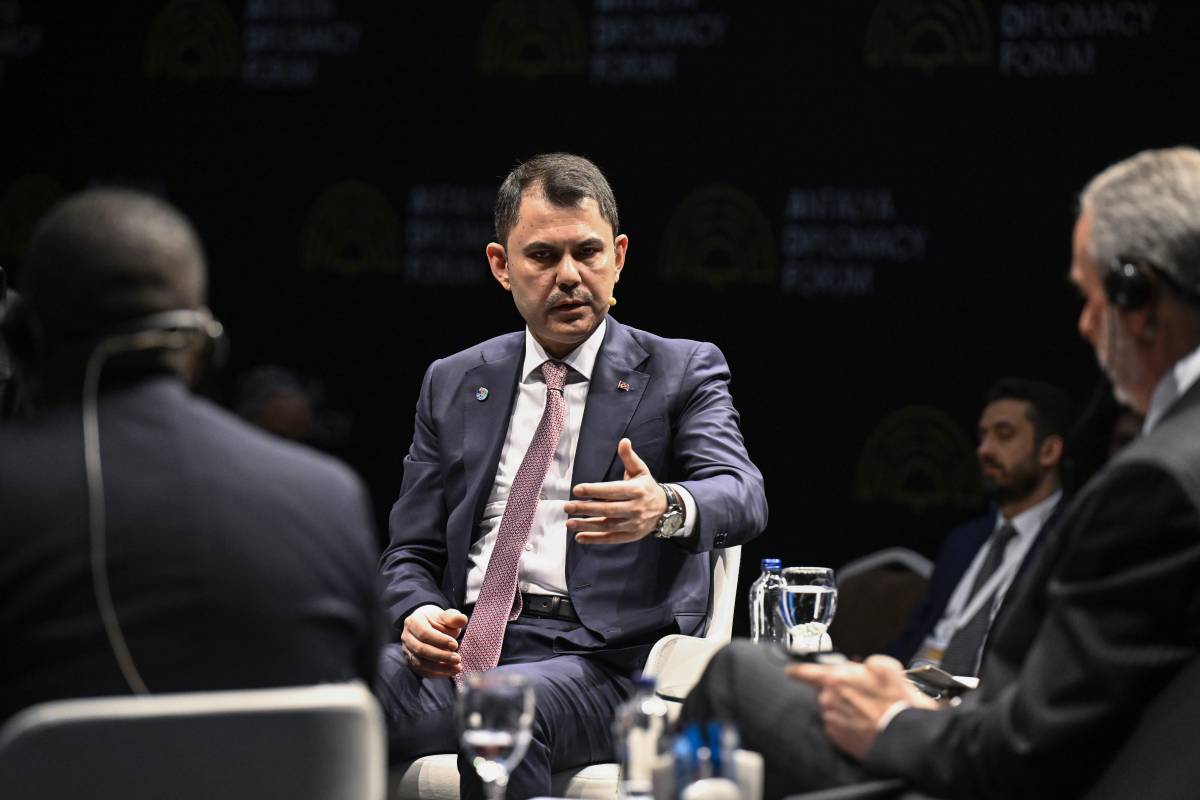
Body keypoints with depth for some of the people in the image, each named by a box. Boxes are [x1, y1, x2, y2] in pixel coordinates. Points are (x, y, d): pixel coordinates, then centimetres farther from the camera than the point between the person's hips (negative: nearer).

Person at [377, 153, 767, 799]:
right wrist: (418, 614, -5)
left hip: (600, 660, -2)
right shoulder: (452, 383, 20)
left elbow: (742, 499, -10)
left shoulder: (682, 371, 8)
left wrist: (665, 507, -35)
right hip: (460, 647, 2)